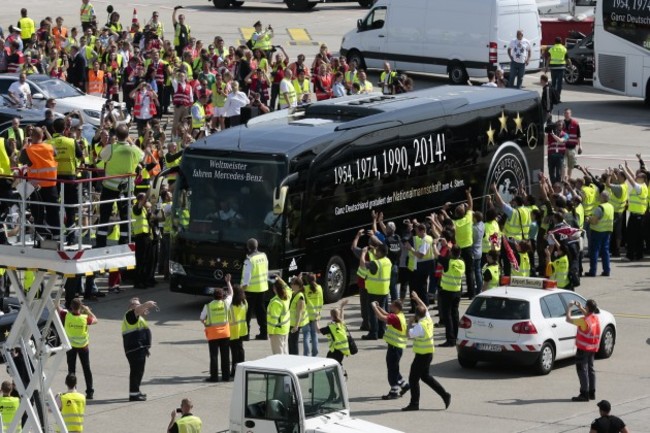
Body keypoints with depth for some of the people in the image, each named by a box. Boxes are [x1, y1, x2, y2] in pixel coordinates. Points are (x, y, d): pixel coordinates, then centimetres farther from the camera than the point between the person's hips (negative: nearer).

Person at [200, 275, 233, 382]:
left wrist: (206, 324, 16)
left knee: (214, 355, 3)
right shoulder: (225, 303, -6)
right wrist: (228, 281, 19)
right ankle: (226, 376, 10)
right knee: (225, 355, 8)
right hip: (225, 333, 2)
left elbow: (202, 318, -3)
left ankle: (214, 376, 2)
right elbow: (230, 293, 11)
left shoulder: (208, 306, -10)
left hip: (212, 334, -2)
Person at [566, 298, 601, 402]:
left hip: (583, 348, -8)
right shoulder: (595, 318, 2)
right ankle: (592, 393, 20)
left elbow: (569, 319, -17)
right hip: (593, 348, 8)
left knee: (582, 370, -4)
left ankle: (584, 394, -6)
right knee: (590, 369, 15)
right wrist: (579, 307, 17)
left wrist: (568, 309, -3)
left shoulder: (584, 321, -23)